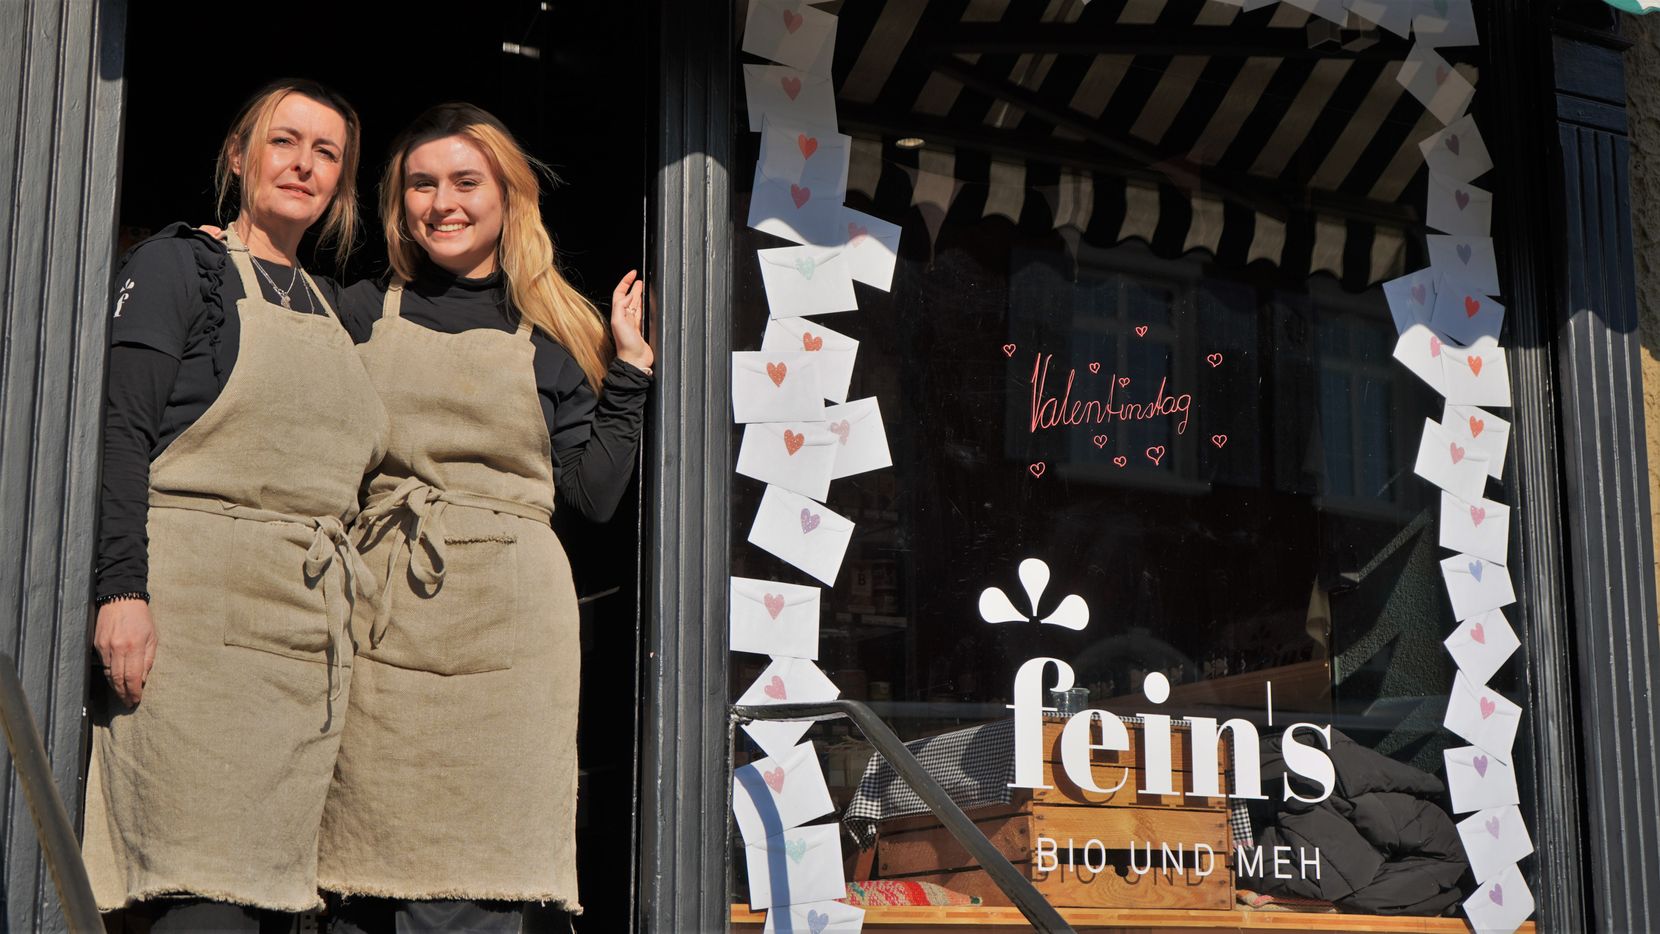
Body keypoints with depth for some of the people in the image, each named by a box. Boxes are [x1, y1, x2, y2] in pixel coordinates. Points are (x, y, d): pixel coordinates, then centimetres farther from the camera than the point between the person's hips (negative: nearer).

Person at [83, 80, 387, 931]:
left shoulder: (329, 311, 23)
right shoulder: (178, 264, 4)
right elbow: (121, 431, -6)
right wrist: (123, 590, -17)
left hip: (306, 629, 6)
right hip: (194, 609, -6)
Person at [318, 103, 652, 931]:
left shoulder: (550, 339, 13)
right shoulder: (359, 312, 14)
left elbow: (594, 494, 6)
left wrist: (629, 368, 5)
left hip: (504, 631, 0)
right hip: (379, 624, 1)